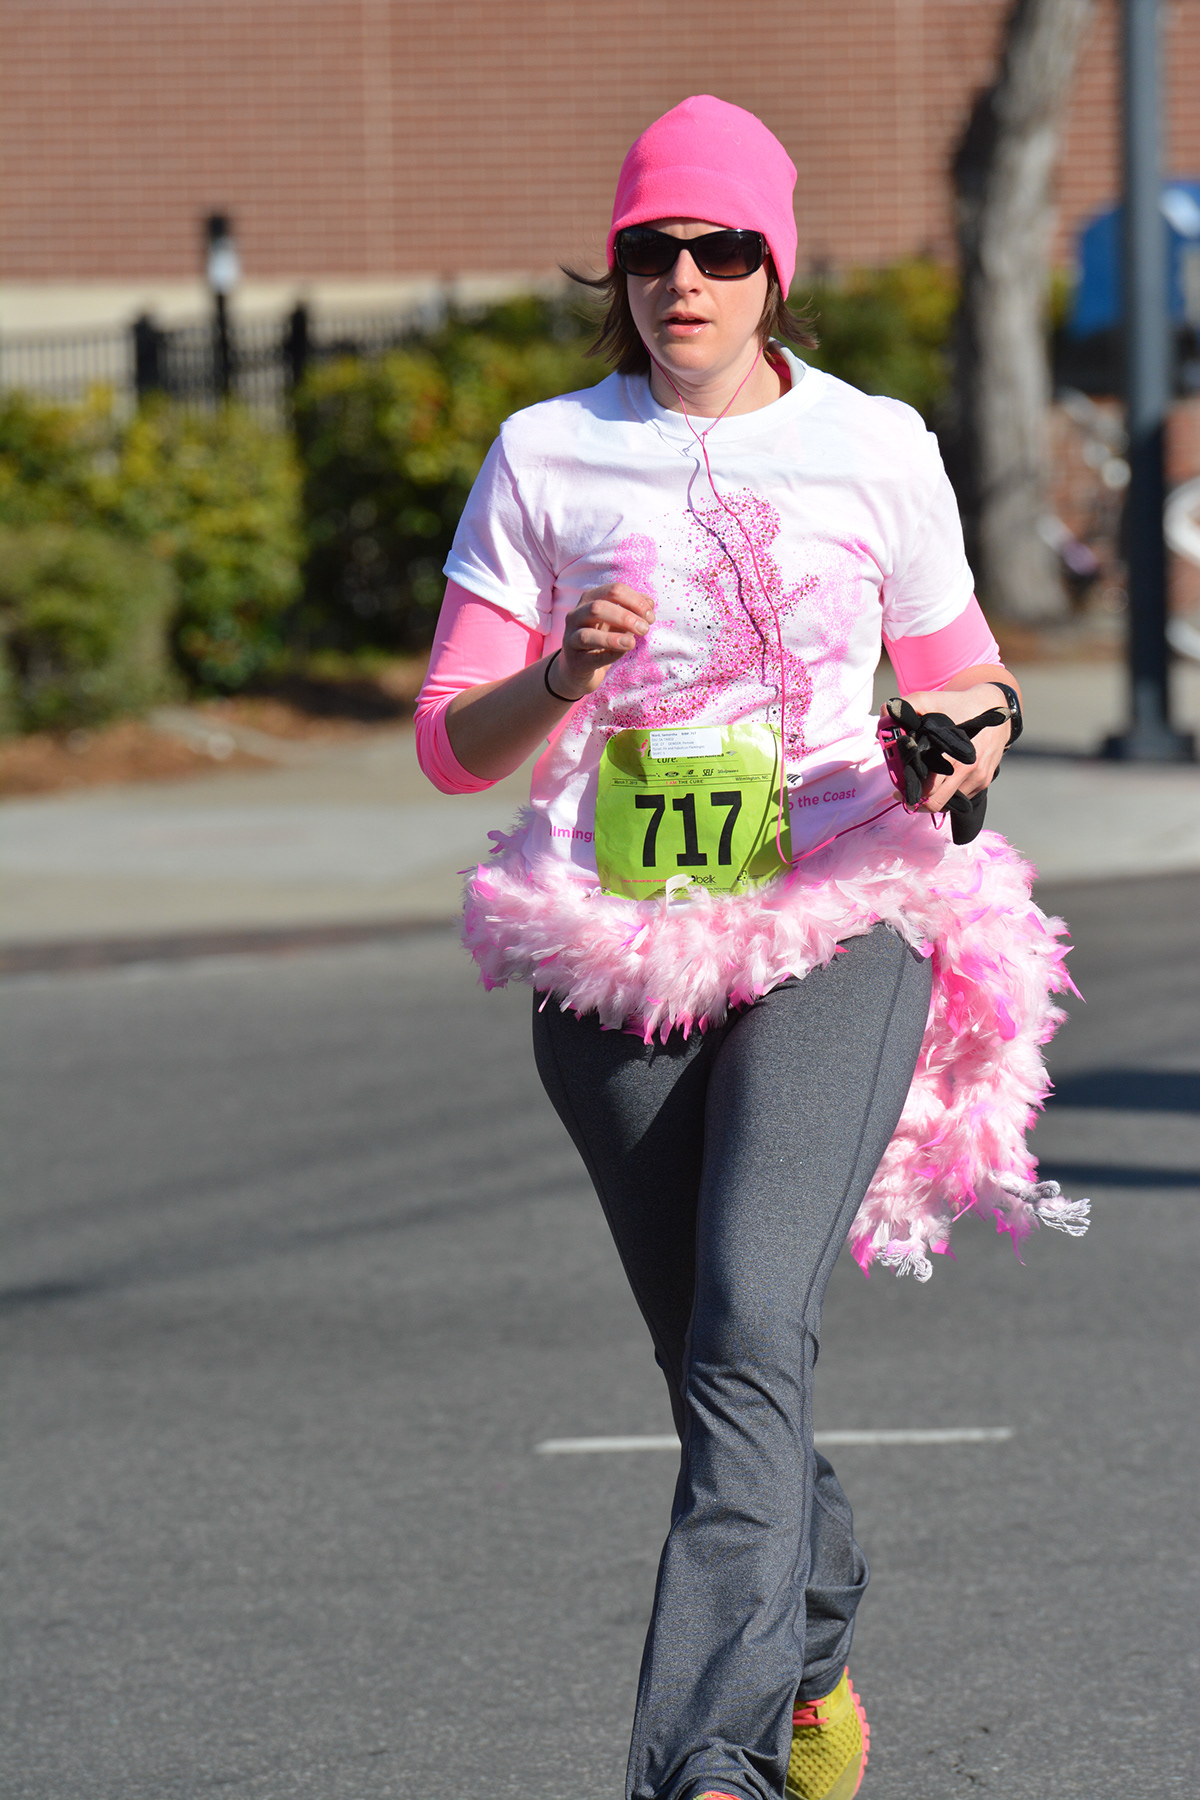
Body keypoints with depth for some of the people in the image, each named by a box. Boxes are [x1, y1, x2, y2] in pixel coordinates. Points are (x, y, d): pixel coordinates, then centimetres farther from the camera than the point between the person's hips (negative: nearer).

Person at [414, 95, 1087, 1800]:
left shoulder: (876, 448, 5)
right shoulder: (547, 457, 5)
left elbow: (963, 677, 17)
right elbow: (452, 744, 5)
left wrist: (974, 738, -7)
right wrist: (566, 675, -16)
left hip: (836, 931, -2)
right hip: (616, 957, 2)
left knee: (750, 1336, -21)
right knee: (714, 1370, 11)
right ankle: (816, 1639, 40)